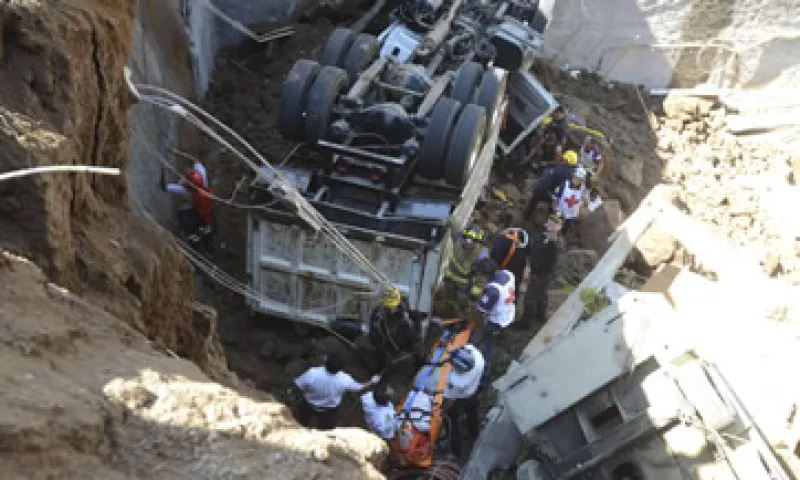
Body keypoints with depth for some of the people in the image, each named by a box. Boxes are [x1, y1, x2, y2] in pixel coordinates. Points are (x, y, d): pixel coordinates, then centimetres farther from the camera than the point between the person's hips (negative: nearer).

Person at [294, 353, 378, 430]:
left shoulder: (312, 373, -39)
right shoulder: (344, 379, -32)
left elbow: (298, 385, -24)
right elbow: (359, 387, -14)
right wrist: (372, 382, 2)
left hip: (309, 407, 0)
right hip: (329, 411, 0)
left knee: (301, 426, 30)